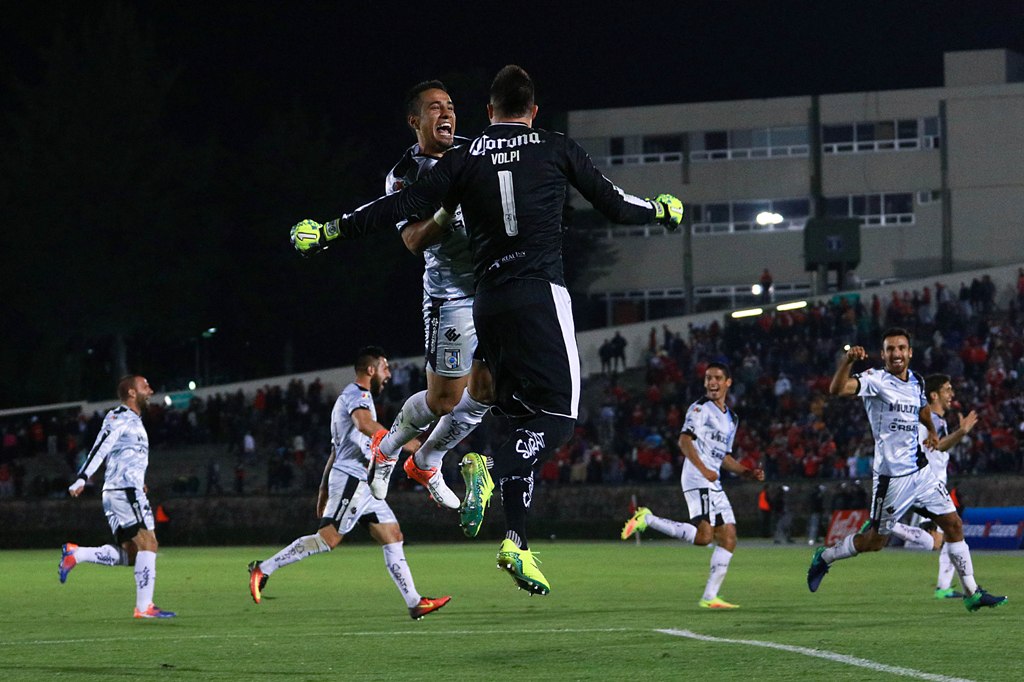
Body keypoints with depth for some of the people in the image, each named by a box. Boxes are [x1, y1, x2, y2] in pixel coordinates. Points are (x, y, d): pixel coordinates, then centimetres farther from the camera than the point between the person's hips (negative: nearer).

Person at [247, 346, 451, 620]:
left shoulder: (354, 397, 27)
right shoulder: (357, 394, -6)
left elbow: (335, 451, 28)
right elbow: (364, 424, -30)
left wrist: (324, 490, 28)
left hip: (363, 484, 11)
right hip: (352, 479, -11)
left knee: (393, 536, 4)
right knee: (328, 538, -16)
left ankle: (415, 603, 1)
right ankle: (264, 569, -11)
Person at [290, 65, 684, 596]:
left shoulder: (464, 159, 10)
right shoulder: (557, 150, 6)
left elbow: (403, 205, 3)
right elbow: (613, 204, 13)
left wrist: (330, 231, 11)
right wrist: (662, 210, 33)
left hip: (487, 303, 4)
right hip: (540, 294, -4)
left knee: (523, 417, 11)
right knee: (559, 413, -7)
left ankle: (518, 540, 2)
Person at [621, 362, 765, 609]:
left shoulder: (730, 418, 24)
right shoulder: (701, 408, -3)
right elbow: (684, 441, -15)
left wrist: (747, 472, 16)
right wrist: (703, 470, -25)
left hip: (714, 485, 9)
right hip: (697, 481, -9)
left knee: (729, 539, 3)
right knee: (703, 536, -23)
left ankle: (709, 597, 4)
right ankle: (647, 520, -10)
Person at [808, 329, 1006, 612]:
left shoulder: (916, 381, 8)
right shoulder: (875, 380, -14)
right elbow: (837, 389, -33)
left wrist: (932, 430, 42)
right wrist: (847, 361, -48)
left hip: (920, 470, 6)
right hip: (891, 476, -6)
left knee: (953, 524, 2)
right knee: (875, 540, 2)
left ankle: (972, 593, 8)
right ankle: (824, 557, 26)